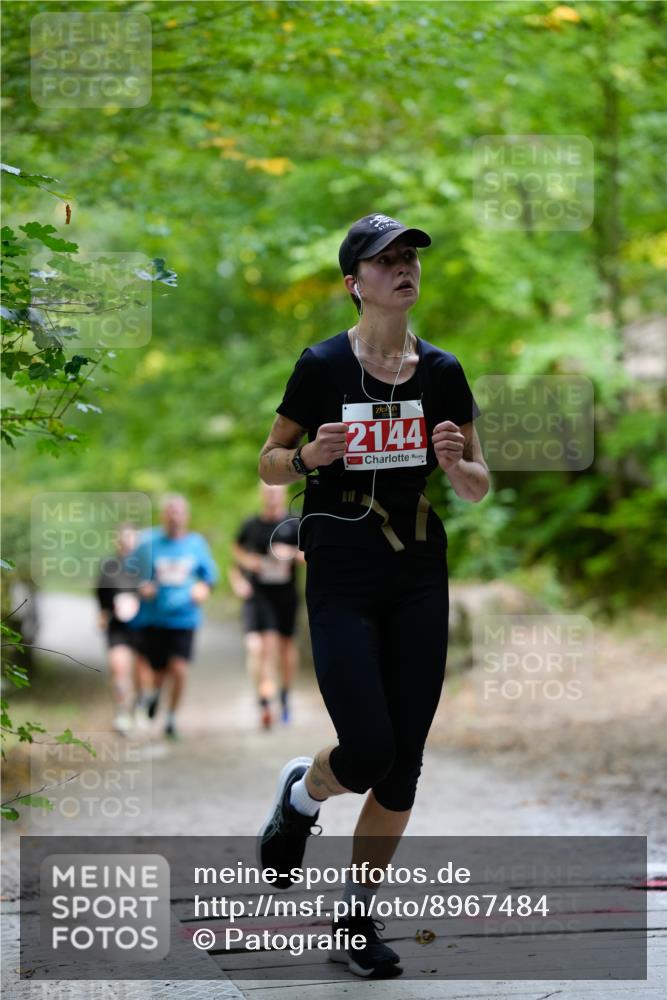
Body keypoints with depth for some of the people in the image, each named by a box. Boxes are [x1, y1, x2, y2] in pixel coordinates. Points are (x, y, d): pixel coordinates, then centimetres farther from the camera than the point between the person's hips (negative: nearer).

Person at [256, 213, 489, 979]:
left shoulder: (442, 372, 4)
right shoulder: (323, 366, -6)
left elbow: (479, 487, 10)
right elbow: (269, 462, 3)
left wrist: (454, 463, -12)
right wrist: (309, 457, -18)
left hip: (419, 583, 4)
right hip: (341, 583, -4)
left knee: (402, 767, 2)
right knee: (367, 753, -14)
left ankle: (356, 916, 17)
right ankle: (301, 792, 21)